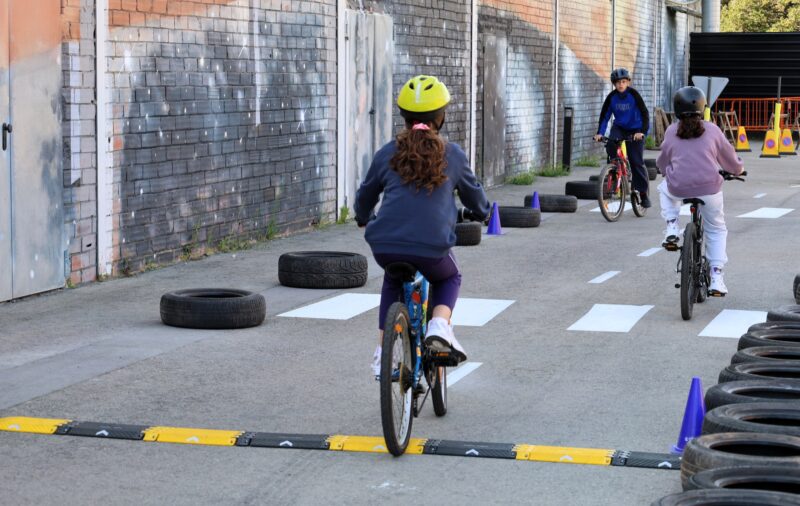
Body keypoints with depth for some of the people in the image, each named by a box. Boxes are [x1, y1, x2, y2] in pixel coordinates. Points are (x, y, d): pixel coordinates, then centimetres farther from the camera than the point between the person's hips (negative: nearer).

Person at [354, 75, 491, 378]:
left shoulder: (388, 153, 11)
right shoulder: (452, 155, 8)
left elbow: (366, 195, 24)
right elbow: (473, 194, 23)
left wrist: (364, 218, 47)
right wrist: (481, 213, 47)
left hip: (385, 245, 2)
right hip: (431, 248, -2)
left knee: (393, 281, 34)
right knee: (449, 278, 30)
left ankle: (382, 352, 25)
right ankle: (440, 327, 2)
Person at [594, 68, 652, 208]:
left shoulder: (633, 94, -17)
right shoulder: (612, 97, -9)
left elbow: (644, 113, -19)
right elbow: (604, 115, -4)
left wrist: (642, 132, -32)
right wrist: (600, 133, -16)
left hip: (635, 130, -3)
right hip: (619, 127, 3)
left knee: (637, 162, -7)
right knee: (611, 143, -30)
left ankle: (644, 194, 1)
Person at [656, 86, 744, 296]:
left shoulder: (671, 132, 5)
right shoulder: (711, 130, 2)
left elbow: (662, 163, 16)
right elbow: (730, 158, 13)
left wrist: (667, 171, 40)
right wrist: (738, 169, 36)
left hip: (678, 189, 0)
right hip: (709, 189, 0)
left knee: (665, 187, 37)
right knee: (716, 230, 20)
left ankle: (672, 228, 18)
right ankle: (716, 278, 11)